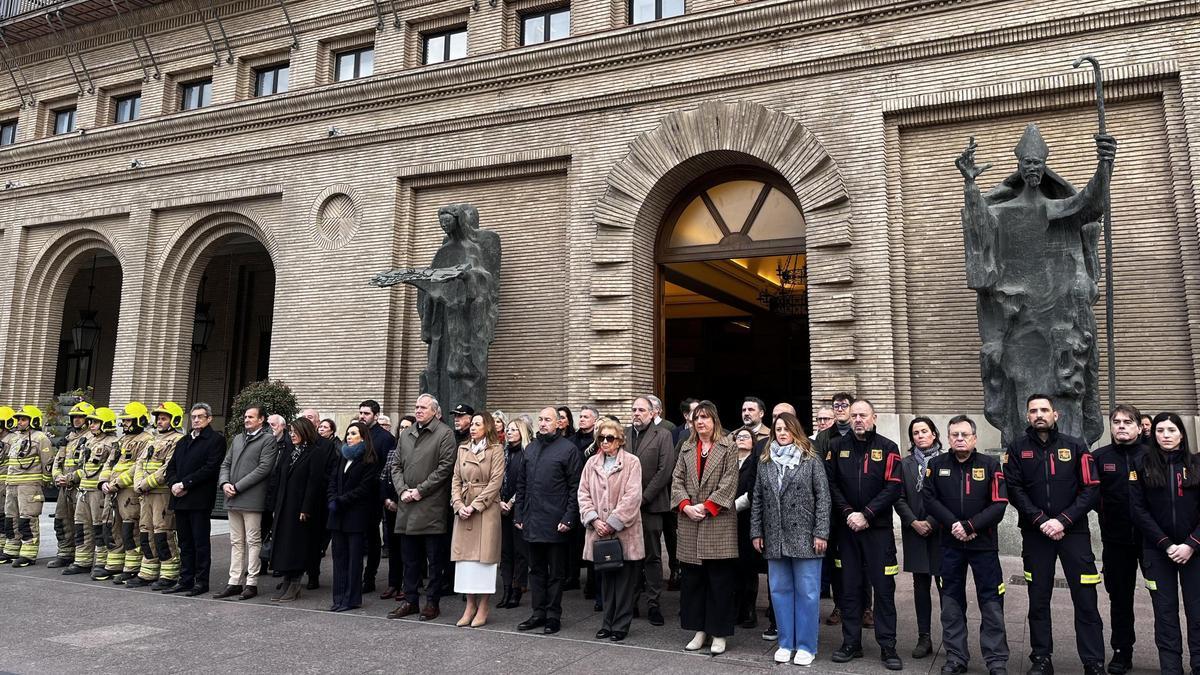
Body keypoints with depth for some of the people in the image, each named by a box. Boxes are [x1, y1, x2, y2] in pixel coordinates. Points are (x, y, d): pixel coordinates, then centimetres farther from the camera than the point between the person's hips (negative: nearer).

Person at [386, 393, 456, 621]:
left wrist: (420, 490, -13)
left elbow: (445, 468, -12)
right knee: (409, 558, 14)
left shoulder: (444, 434, -5)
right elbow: (396, 465, 14)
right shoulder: (406, 435, 15)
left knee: (435, 559, 3)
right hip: (406, 505, 6)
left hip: (432, 506, -6)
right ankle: (410, 600, 24)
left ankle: (432, 602, 13)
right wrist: (402, 490, -2)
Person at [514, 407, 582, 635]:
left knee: (556, 571, 5)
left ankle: (553, 616, 15)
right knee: (536, 569, 14)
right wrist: (519, 515, 11)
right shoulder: (530, 449, 12)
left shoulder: (568, 449, -6)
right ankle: (538, 613, 23)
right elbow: (521, 484, 16)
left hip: (556, 522, -6)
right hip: (532, 521, 6)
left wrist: (569, 518, -14)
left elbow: (575, 487, -9)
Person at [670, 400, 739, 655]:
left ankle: (718, 633, 12)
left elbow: (729, 483, -9)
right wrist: (686, 506, -8)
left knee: (720, 580, 1)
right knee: (691, 579, 8)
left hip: (718, 522, -4)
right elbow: (677, 480, 7)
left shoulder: (728, 448, 0)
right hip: (690, 523, 4)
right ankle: (700, 630, 20)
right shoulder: (686, 448, 13)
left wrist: (706, 506, -15)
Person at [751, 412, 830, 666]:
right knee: (780, 590, 10)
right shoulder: (765, 461, 9)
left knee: (807, 592, 3)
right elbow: (757, 499, 10)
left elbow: (823, 497, -5)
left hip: (804, 537, -3)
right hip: (774, 538, 4)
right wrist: (756, 532, 5)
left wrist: (821, 532, -11)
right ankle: (786, 643, 22)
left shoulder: (811, 460, -2)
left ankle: (806, 646, 15)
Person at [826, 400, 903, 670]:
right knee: (849, 587, 8)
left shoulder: (888, 448, -2)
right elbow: (831, 483, 0)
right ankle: (851, 643, 18)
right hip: (846, 527, 2)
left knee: (884, 587, 2)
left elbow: (893, 487, -9)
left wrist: (866, 514, -13)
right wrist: (847, 513, -11)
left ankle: (887, 646, 12)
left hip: (878, 528, -2)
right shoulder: (837, 446, 4)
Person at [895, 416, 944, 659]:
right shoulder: (905, 464, 9)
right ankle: (924, 637, 13)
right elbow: (900, 498, 5)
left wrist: (931, 522, -11)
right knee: (921, 584, 7)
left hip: (940, 530, -3)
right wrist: (914, 522, -7)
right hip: (914, 531, 3)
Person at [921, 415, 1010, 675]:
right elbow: (929, 499, -1)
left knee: (991, 603, 2)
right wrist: (953, 524, -13)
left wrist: (970, 526, -16)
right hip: (949, 544, 2)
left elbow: (999, 505, -9)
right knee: (951, 602, 9)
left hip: (984, 543, -2)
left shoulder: (991, 464, -3)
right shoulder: (936, 464, 3)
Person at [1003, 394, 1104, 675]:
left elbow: (1091, 489, -3)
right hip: (1035, 533, 1)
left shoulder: (1075, 447, 3)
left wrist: (1063, 520, -13)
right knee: (1038, 599, 7)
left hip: (1074, 532, -1)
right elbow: (1015, 490, -3)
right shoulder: (1018, 448, 3)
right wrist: (1041, 521, -13)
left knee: (1085, 600, -1)